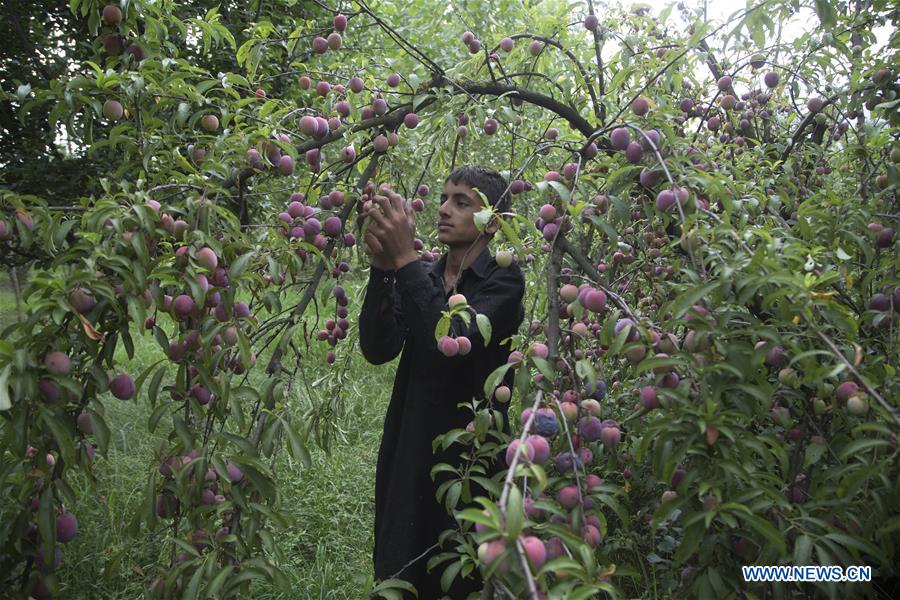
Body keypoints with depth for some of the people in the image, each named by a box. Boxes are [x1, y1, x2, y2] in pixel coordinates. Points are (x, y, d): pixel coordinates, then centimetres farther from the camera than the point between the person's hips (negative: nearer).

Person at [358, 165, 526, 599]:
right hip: (408, 454, 5)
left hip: (469, 457, -4)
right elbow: (377, 349, -7)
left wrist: (405, 260, -26)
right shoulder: (422, 278, 7)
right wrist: (383, 268, -19)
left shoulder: (503, 280, -7)